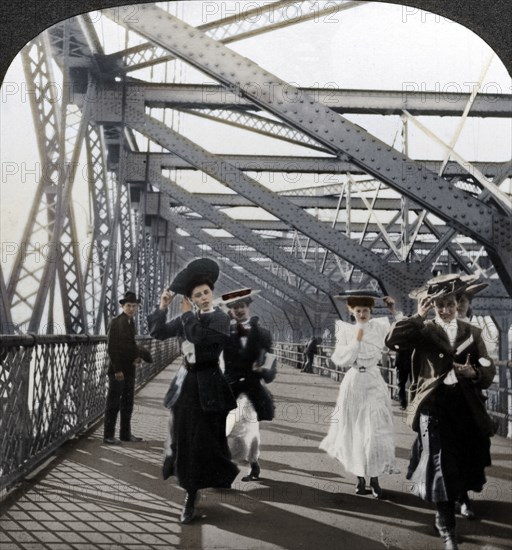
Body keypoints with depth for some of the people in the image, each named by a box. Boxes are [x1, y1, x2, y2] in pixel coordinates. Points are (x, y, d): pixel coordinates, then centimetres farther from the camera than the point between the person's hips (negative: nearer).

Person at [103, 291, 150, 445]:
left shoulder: (131, 322, 11)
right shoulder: (116, 322, -12)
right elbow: (111, 348, -15)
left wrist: (137, 355, 0)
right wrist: (117, 369, -18)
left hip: (129, 368, 8)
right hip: (117, 370, -8)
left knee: (128, 403, 12)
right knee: (113, 403, -2)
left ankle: (126, 434, 20)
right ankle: (108, 436, 5)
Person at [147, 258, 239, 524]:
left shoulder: (220, 318, -10)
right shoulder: (186, 319, 9)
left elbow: (198, 337, -26)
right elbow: (158, 332, 8)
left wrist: (188, 314, -13)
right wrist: (163, 307, -4)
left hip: (208, 385, -5)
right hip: (186, 383, 6)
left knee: (206, 441, -1)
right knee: (182, 438, 7)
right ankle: (190, 496, 21)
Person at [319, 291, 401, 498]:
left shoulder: (380, 327, 1)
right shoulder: (345, 331, 0)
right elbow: (341, 360, -7)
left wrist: (394, 312, -9)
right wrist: (356, 340, -14)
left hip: (374, 383, 0)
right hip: (353, 383, 1)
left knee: (375, 432, -6)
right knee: (354, 432, 6)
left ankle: (374, 479, 3)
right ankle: (360, 478, 19)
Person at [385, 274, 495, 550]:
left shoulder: (472, 332, 6)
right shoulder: (424, 331, -1)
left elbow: (489, 370, 2)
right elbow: (392, 341, -18)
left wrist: (473, 373, -20)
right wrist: (419, 317, -16)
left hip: (467, 407, 3)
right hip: (434, 406, -3)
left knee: (466, 462, 18)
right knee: (442, 467, -3)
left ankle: (462, 497, 50)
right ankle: (446, 527, 8)